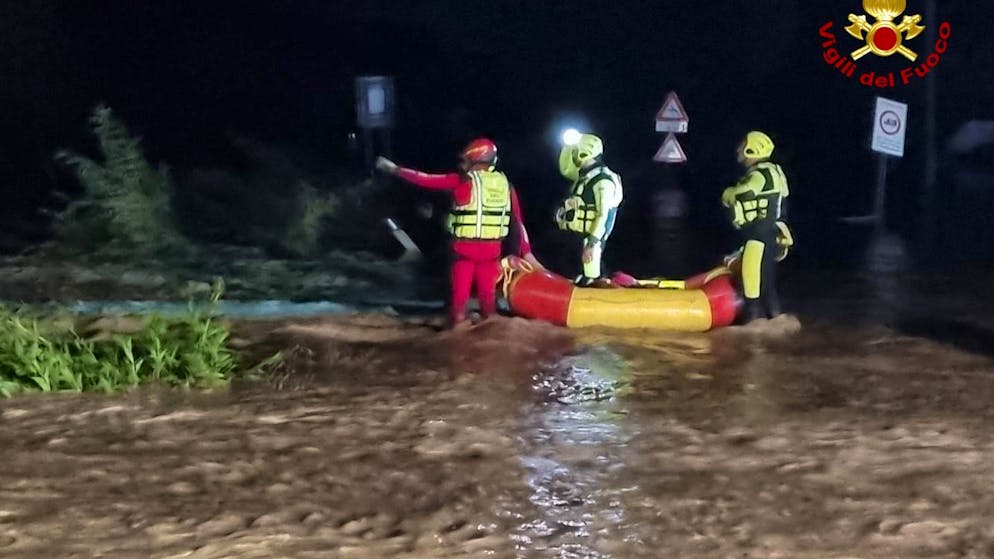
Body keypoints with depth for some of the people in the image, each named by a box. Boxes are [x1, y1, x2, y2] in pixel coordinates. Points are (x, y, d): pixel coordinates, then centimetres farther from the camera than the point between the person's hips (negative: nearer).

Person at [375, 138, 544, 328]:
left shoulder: (463, 181, -6)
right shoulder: (505, 184, 6)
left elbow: (426, 180, -1)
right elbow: (518, 220, 6)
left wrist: (394, 169, 9)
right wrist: (526, 251, 11)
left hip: (465, 248, -4)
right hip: (492, 249, 4)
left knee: (460, 294, 4)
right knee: (488, 295, 12)